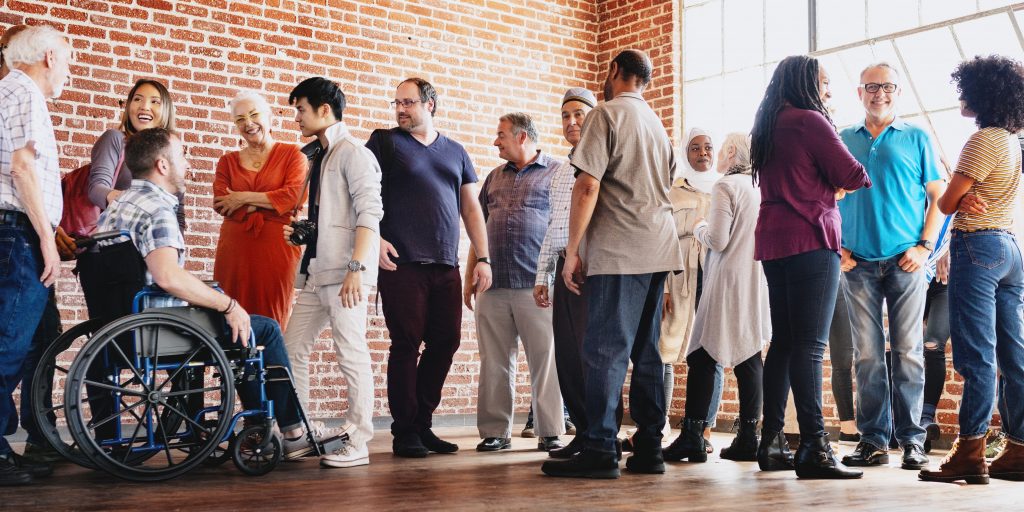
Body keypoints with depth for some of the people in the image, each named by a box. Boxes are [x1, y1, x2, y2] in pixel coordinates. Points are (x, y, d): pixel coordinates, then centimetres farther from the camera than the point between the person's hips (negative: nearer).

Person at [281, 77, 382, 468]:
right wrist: (300, 233, 12)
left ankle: (358, 444, 1)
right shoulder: (321, 157, 21)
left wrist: (357, 267, -23)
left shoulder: (352, 153, -7)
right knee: (292, 348, 9)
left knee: (351, 355, -5)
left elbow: (369, 213, -16)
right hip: (317, 272, 10)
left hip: (343, 273, -10)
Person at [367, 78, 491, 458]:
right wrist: (375, 238, -14)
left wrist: (483, 258, 10)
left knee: (445, 342, 3)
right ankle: (405, 433, 4)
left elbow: (471, 208, 18)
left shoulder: (456, 152, 18)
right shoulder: (384, 142, 8)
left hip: (446, 268, 4)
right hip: (402, 265, -4)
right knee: (406, 345, -4)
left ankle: (423, 424, 16)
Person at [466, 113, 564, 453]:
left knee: (545, 360, -2)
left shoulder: (557, 173, 5)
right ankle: (495, 432, 11)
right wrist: (469, 278, 14)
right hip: (492, 286, 5)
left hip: (536, 285, -4)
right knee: (494, 362, 5)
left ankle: (551, 433, 4)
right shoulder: (494, 177, 20)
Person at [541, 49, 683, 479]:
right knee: (646, 352, 9)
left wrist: (572, 251, -9)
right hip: (658, 251, 8)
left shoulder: (607, 114, -4)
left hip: (619, 251, -8)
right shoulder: (658, 125, 21)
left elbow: (588, 187, -13)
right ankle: (648, 449, 11)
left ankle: (601, 450, -8)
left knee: (605, 351, -7)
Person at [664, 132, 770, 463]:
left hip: (728, 282, -8)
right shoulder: (760, 189, 14)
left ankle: (692, 436, -9)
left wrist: (699, 227, 5)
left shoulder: (726, 186, -8)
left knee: (702, 357, -6)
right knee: (749, 357, 6)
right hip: (756, 284, 8)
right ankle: (748, 438, 7)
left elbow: (718, 240, -15)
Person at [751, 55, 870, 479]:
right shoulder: (809, 120, -7)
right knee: (810, 345, -11)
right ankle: (813, 447, -12)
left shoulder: (768, 127, 18)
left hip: (773, 243, 9)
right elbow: (852, 176, -8)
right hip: (811, 240, -9)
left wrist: (828, 187, 15)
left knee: (783, 342, 11)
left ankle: (771, 443, 13)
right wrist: (860, 178, 12)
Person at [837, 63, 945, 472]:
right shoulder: (843, 140, 12)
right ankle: (873, 439, 8)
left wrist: (925, 246, -5)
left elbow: (938, 196, 7)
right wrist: (836, 247, 1)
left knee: (908, 351, -1)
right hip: (858, 264, 2)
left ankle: (912, 440, 5)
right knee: (867, 353, 2)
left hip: (905, 260, -1)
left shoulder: (917, 139, 8)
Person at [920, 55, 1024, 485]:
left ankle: (970, 452, -9)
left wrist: (959, 200, 10)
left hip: (977, 247, -9)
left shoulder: (983, 140, -12)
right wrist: (968, 200, 2)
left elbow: (946, 204, -9)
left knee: (977, 354, -10)